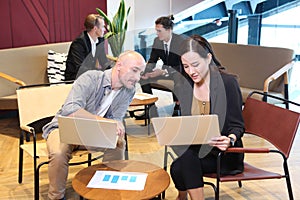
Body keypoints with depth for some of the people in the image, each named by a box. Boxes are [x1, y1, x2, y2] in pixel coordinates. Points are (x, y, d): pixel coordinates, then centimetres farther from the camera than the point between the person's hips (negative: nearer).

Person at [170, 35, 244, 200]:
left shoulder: (228, 82, -10)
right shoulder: (186, 85, 4)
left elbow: (237, 125, -8)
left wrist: (230, 140, -28)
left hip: (223, 153, -4)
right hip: (193, 148, 4)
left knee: (180, 166, -26)